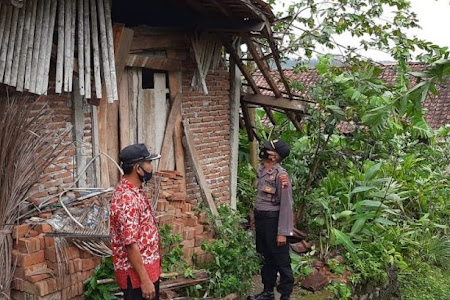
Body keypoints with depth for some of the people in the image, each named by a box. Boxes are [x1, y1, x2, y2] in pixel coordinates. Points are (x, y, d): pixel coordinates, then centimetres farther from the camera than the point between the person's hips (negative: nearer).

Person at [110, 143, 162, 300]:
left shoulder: (133, 191, 9)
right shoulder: (128, 198, -24)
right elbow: (131, 244, -25)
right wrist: (144, 280, -23)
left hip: (147, 268, 10)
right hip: (137, 273, -10)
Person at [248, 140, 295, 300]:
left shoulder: (281, 175, -20)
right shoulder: (261, 169, 5)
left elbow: (286, 205, -20)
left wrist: (282, 232, -20)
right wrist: (255, 218, 17)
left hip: (273, 220, -8)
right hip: (261, 219, 8)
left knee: (281, 261, 5)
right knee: (267, 258, 20)